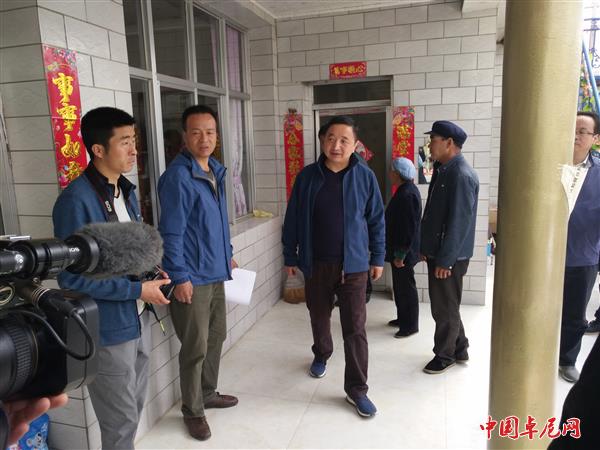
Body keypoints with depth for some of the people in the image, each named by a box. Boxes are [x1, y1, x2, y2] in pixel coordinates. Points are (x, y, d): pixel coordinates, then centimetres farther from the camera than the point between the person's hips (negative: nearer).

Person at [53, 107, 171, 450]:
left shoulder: (126, 190, 6)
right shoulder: (76, 201, -22)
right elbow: (72, 277, -22)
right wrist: (138, 290, -20)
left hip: (139, 320, 8)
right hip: (108, 330, -8)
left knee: (135, 407, 25)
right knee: (121, 420, 11)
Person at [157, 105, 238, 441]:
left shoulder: (216, 171, 9)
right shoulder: (178, 176, -17)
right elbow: (171, 233, -19)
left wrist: (228, 255, 20)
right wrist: (180, 277, -20)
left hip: (215, 273, 9)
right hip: (192, 277, -8)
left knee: (216, 337, 19)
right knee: (196, 347, 4)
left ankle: (208, 393, 39)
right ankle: (192, 410, 23)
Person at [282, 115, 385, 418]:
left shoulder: (365, 176, -5)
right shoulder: (307, 176, -3)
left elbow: (376, 220, 2)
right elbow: (292, 220, 3)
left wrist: (377, 258, 3)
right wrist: (290, 257, 4)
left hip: (353, 265, -2)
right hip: (316, 263, 2)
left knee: (355, 328, 1)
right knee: (319, 317, 20)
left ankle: (356, 389, 13)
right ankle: (321, 355, 49)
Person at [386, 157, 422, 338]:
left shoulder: (406, 195, -22)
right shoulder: (406, 190, 10)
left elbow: (408, 228, -24)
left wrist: (400, 254, -21)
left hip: (403, 251, -10)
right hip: (399, 249, 10)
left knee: (406, 287, 1)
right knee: (400, 286, 19)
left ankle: (410, 325, 14)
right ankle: (403, 318, 33)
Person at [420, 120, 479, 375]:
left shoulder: (462, 175, -20)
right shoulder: (442, 170, 10)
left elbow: (458, 222, -22)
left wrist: (445, 260, -20)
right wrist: (427, 248, 17)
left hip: (449, 256, -9)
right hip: (437, 251, 9)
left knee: (445, 308, 6)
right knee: (444, 305, 19)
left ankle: (445, 355, 24)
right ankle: (459, 349, 35)